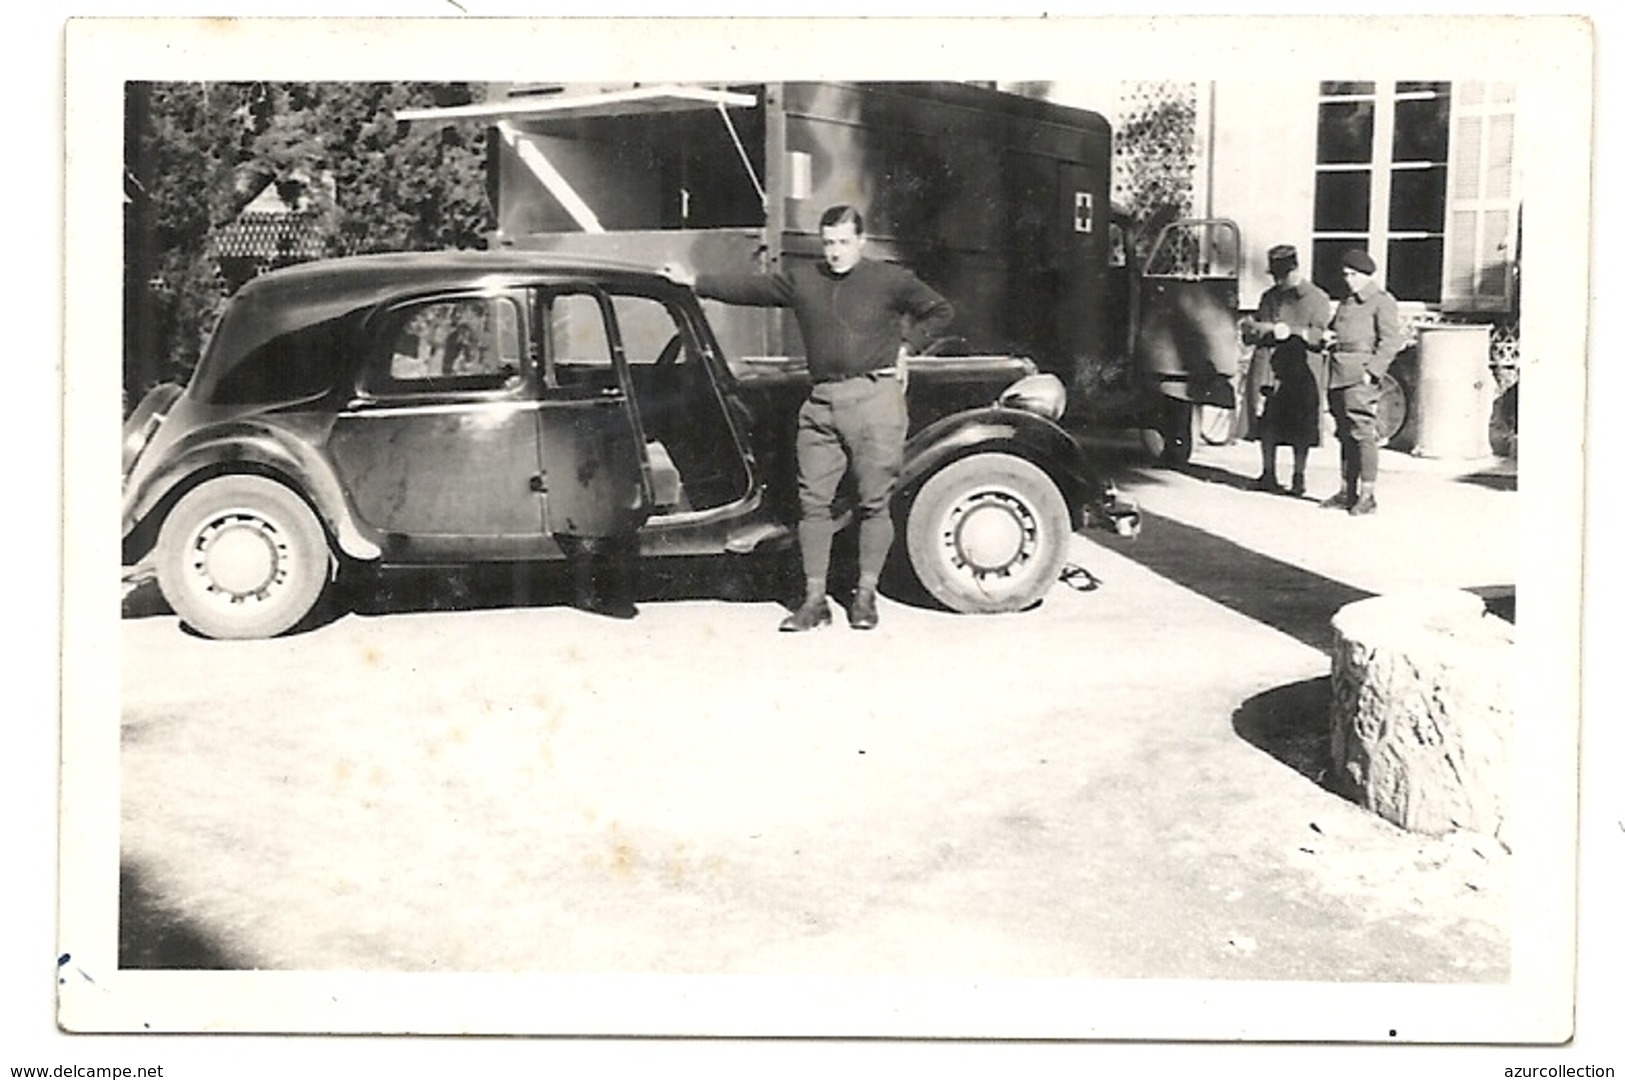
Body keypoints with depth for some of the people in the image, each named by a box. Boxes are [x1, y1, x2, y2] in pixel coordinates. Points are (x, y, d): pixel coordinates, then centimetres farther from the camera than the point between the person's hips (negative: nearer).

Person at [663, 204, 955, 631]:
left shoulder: (890, 279, 6)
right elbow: (747, 288, 15)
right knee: (813, 500, -1)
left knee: (874, 501, -1)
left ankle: (865, 596, 9)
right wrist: (695, 282, 12)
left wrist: (906, 344, 5)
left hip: (875, 399, -3)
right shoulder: (801, 281, 13)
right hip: (820, 404, 3)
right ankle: (814, 600, 5)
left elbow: (941, 311, 14)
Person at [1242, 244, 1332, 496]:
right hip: (1270, 370, 4)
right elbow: (1252, 336, 16)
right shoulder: (1269, 297, 16)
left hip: (1302, 373, -4)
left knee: (1301, 428, -2)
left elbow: (1318, 336, -8)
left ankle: (1298, 477, 9)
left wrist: (1284, 330, -17)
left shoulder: (1317, 298, 2)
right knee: (1268, 425, 4)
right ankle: (1268, 474, 14)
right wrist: (1251, 329, -8)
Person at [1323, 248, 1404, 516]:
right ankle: (1347, 493, 16)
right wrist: (1327, 337, 6)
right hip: (1338, 376, 8)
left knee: (1362, 433, -8)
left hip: (1360, 376, -8)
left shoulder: (1382, 301, -3)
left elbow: (1392, 341, -9)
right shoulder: (1347, 302, 21)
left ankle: (1368, 496, -5)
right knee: (1345, 435, 10)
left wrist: (1372, 371, -16)